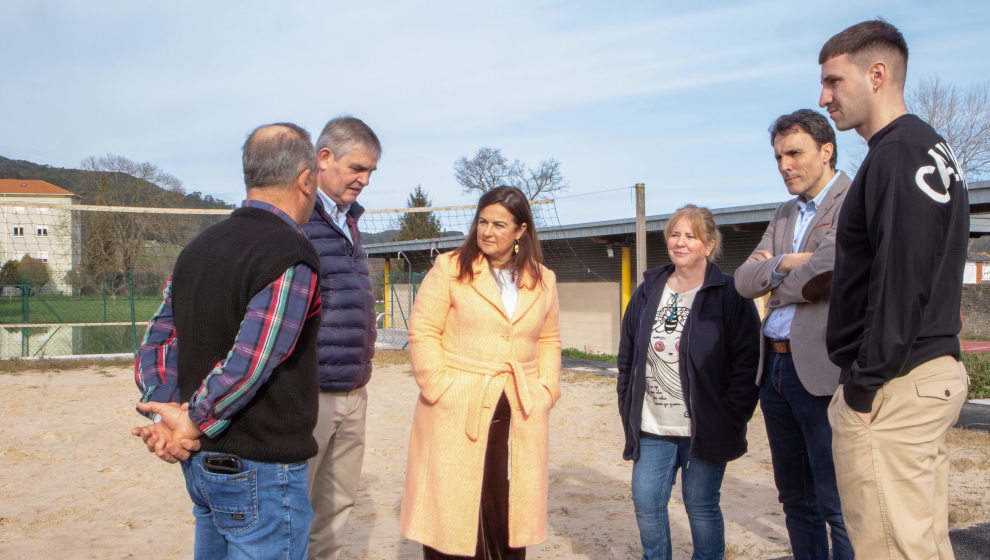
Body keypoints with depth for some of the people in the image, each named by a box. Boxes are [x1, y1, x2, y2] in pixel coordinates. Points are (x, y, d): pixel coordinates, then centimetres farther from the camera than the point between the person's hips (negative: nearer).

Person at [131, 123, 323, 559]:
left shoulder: (199, 248, 9)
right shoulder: (291, 259, -18)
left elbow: (158, 340, 6)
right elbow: (248, 365, -24)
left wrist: (163, 411, -5)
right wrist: (193, 424, -12)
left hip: (201, 464, 8)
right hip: (260, 472, -8)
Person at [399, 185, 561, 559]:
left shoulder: (543, 280, 11)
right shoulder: (450, 268, 0)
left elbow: (549, 340, 18)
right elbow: (423, 332, -3)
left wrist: (546, 390, 6)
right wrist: (439, 387, -10)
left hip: (521, 414, 3)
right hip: (456, 413, -3)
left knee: (510, 508, 7)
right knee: (452, 504, 2)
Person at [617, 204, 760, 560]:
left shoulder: (729, 296, -4)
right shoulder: (647, 293, 10)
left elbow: (747, 363, -7)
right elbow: (626, 357, 15)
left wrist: (729, 419, -11)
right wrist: (628, 409, 9)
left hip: (703, 430, -4)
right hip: (651, 429, 4)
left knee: (701, 505, 5)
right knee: (646, 503, 4)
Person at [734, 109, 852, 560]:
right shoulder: (785, 215, 18)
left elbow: (825, 273, -20)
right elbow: (744, 281, 10)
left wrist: (774, 277, -2)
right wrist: (786, 264, -8)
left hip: (824, 370, -8)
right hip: (775, 367, 8)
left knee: (839, 506, -3)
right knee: (796, 501, 16)